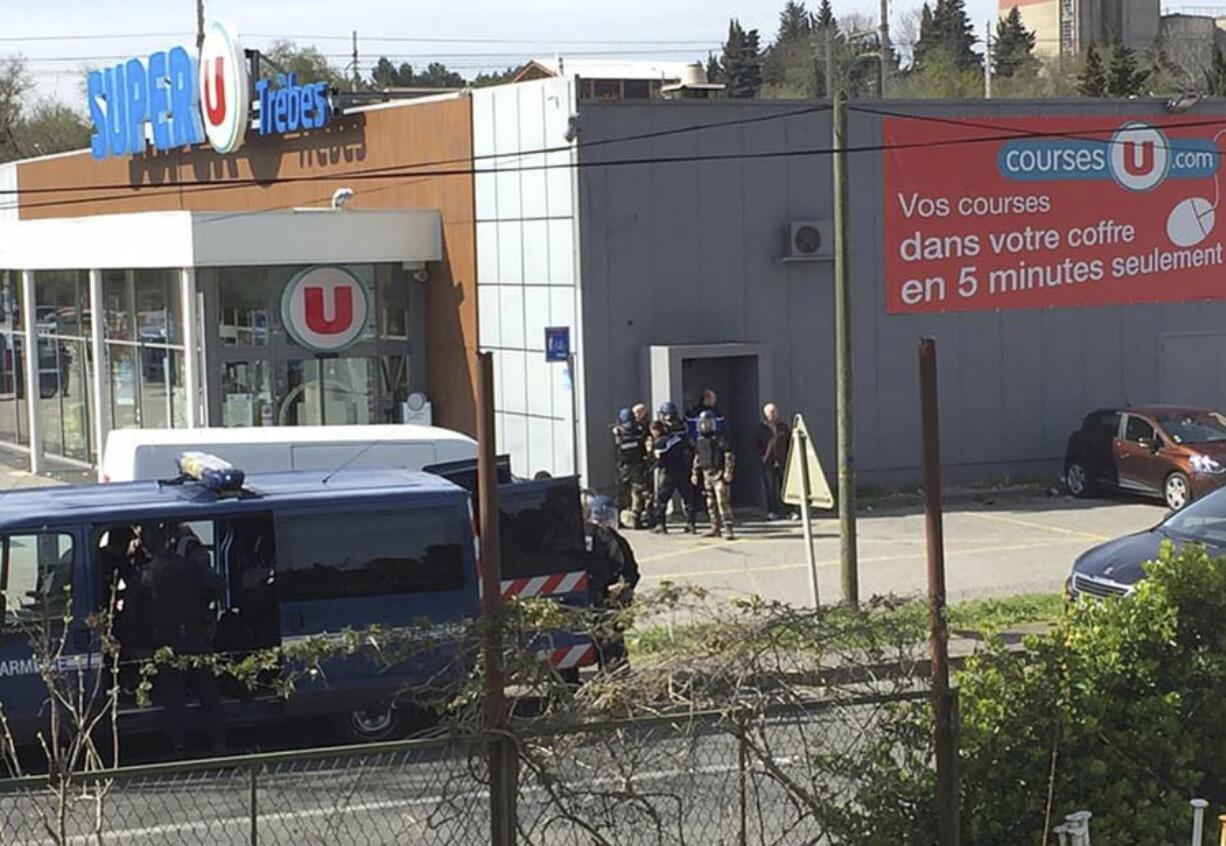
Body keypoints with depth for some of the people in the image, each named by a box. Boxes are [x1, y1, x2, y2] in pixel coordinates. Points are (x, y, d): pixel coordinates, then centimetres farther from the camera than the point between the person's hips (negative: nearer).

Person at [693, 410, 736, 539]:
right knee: (711, 504, 11)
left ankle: (727, 529, -16)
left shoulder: (719, 438, -9)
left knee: (723, 502, -14)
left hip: (719, 474, -8)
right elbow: (697, 458, 24)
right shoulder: (700, 441, 13)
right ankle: (715, 528, 19)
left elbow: (729, 455, -12)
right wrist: (695, 474, 21)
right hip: (707, 475, 8)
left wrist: (728, 471, -18)